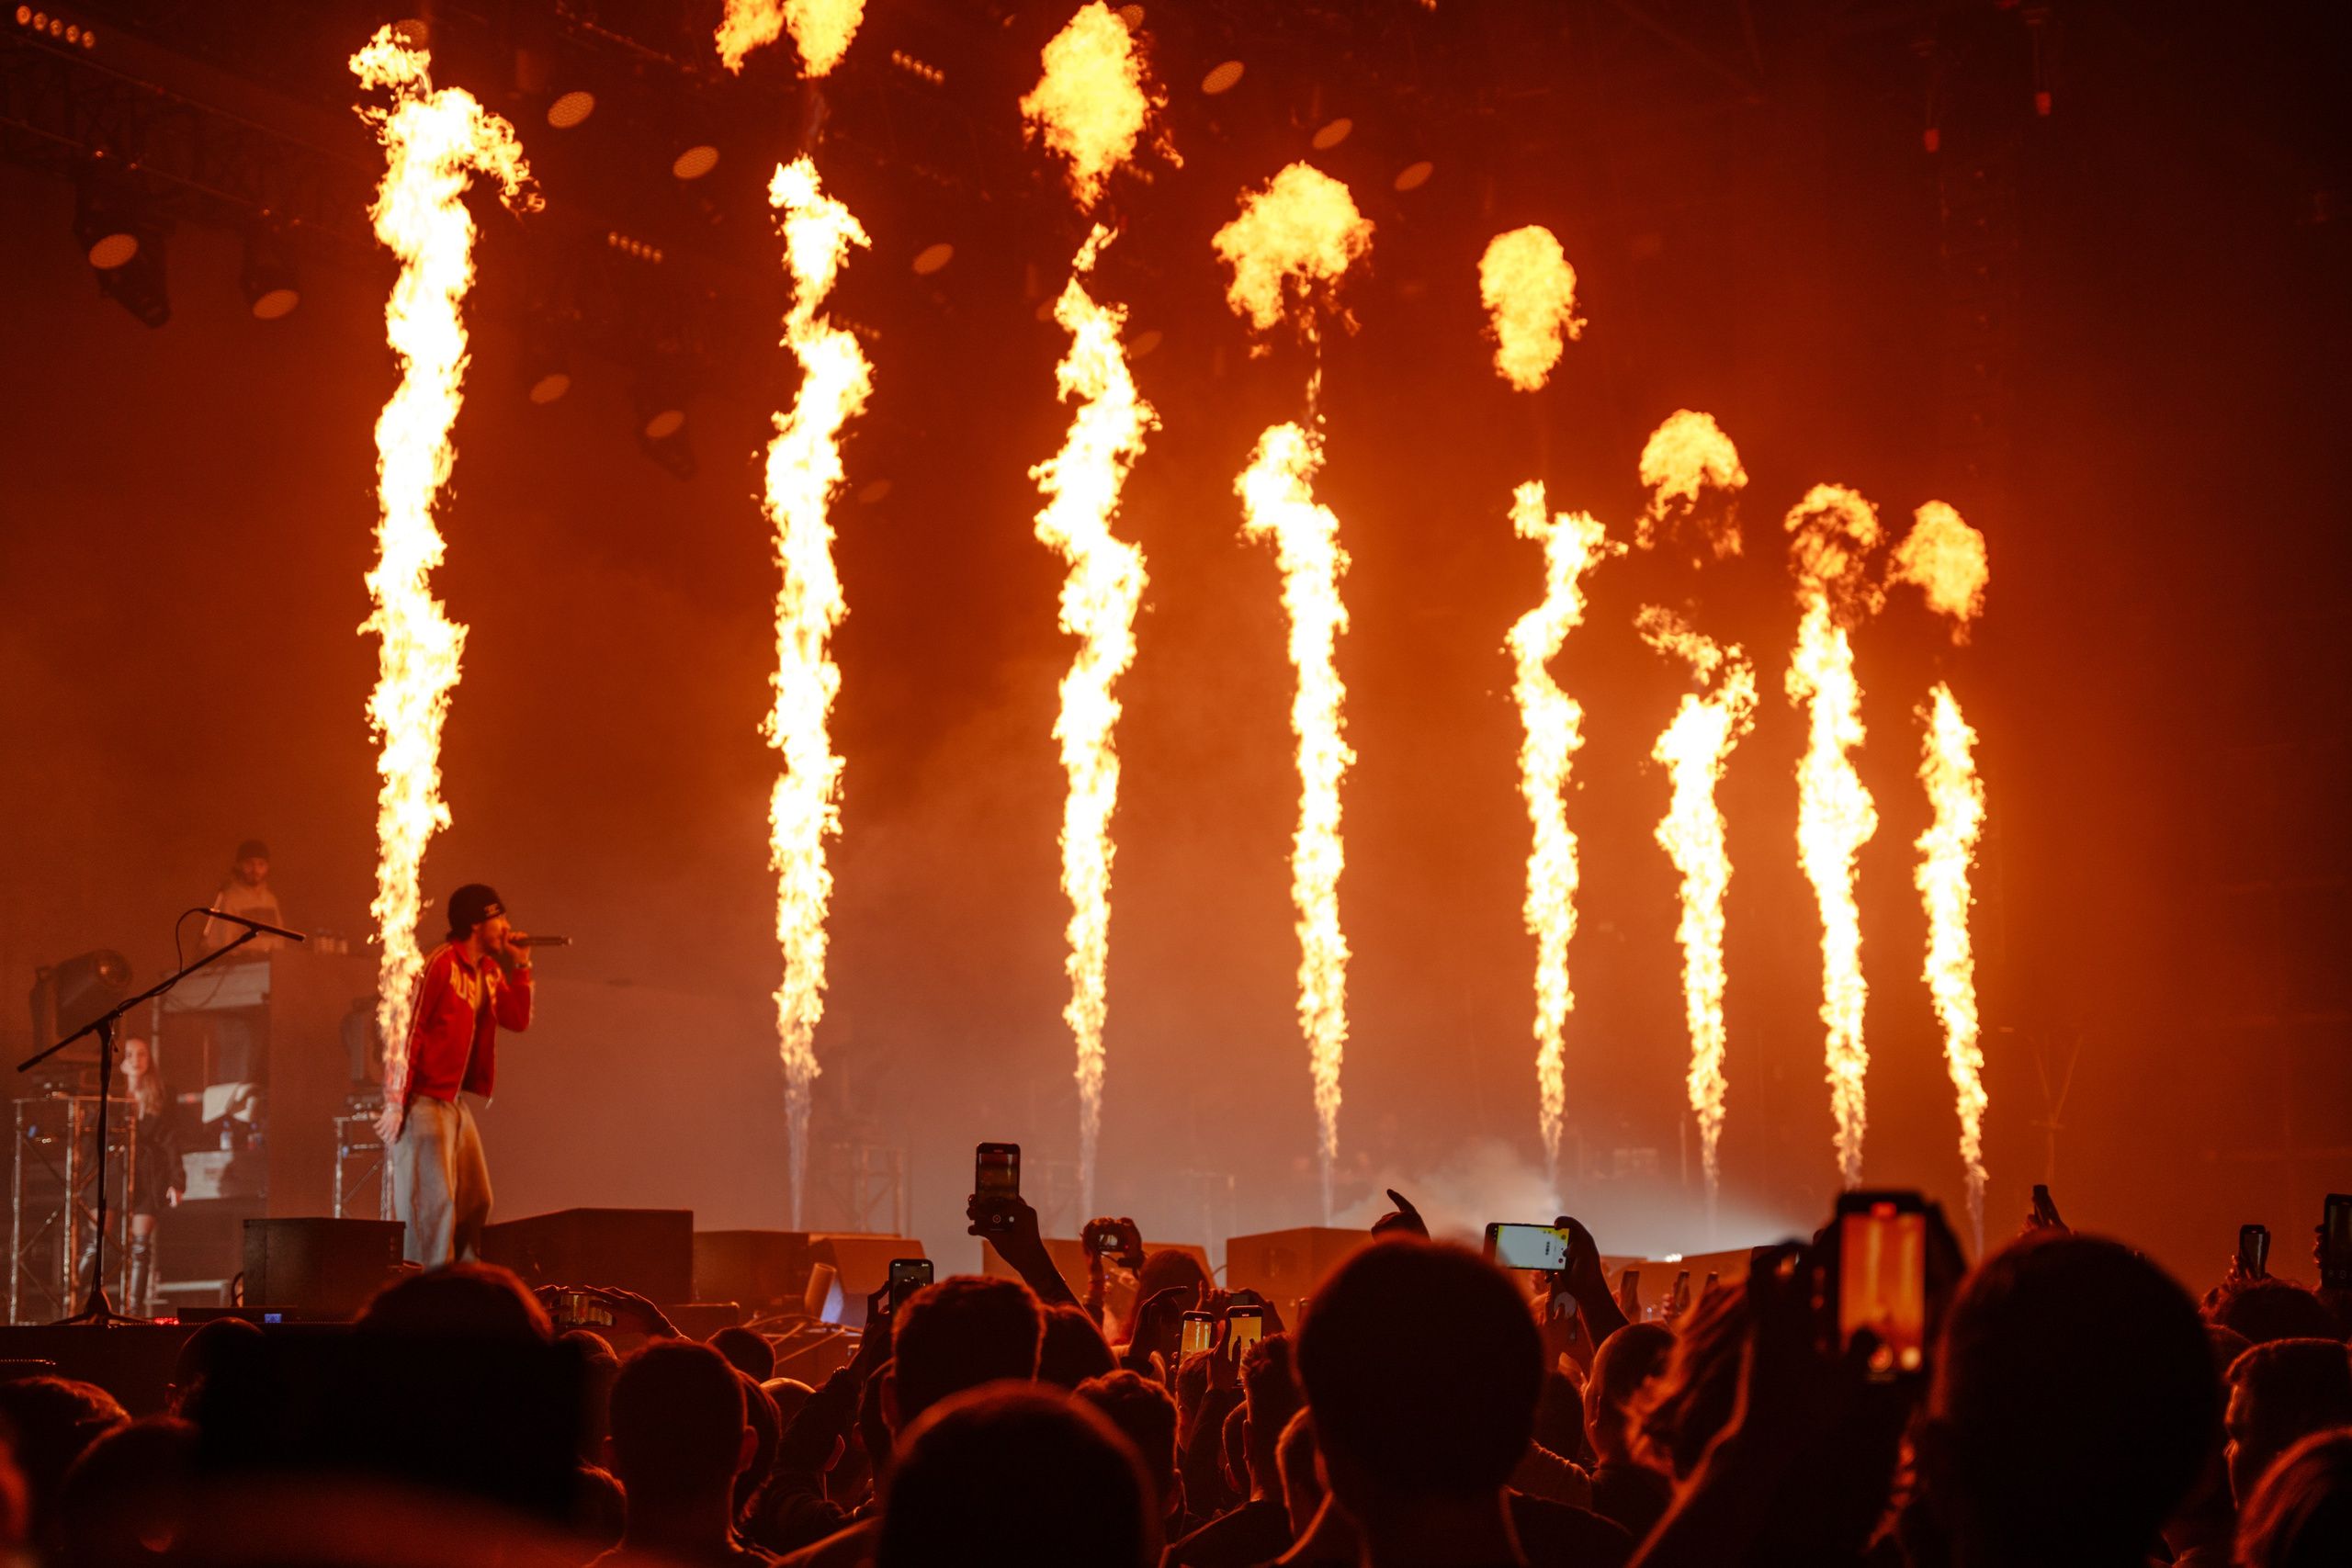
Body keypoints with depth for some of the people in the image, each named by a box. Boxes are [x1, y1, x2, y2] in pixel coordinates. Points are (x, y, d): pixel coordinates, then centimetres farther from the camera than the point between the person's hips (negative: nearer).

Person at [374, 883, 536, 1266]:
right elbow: (406, 1031, -15)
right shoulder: (439, 965, -13)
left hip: (457, 1103, 9)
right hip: (425, 1101, -9)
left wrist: (521, 966, 7)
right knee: (432, 1203, -11)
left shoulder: (489, 972, 13)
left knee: (475, 1204, 10)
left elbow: (519, 1020, 15)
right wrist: (396, 1103, -18)